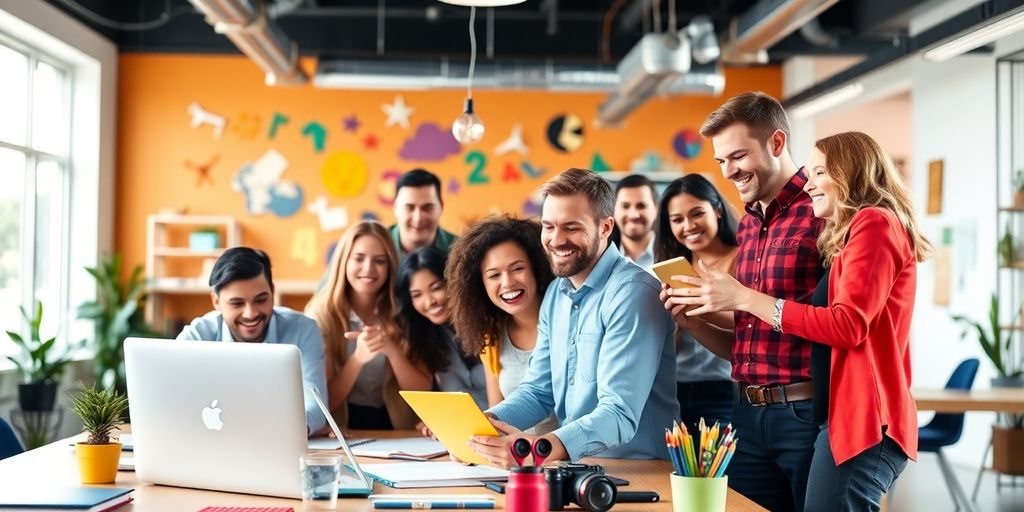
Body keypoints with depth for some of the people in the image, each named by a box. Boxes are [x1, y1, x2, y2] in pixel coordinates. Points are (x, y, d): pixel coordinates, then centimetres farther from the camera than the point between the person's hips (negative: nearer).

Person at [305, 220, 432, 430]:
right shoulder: (322, 315, -4)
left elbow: (424, 394, -2)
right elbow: (325, 401, -6)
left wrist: (392, 350, -18)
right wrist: (358, 358, -22)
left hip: (396, 428, 1)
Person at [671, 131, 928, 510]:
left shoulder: (875, 223, -8)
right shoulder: (847, 235, 22)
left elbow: (848, 326, -18)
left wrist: (744, 298, -14)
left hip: (863, 418, -10)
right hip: (848, 411, 10)